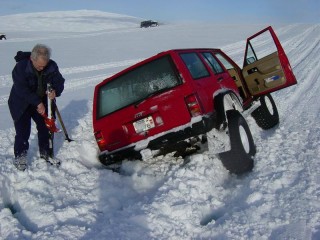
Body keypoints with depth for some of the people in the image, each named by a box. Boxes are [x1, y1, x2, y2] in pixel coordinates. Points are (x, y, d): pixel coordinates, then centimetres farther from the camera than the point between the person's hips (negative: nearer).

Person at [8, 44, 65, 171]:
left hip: (41, 103, 4)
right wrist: (38, 103, -32)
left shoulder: (51, 66, -14)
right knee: (23, 131, -6)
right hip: (21, 105, -4)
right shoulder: (20, 67, -26)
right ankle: (19, 158, 12)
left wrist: (55, 91, -29)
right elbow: (22, 90, -29)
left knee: (45, 127, 10)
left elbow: (60, 81, -7)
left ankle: (45, 153, 28)